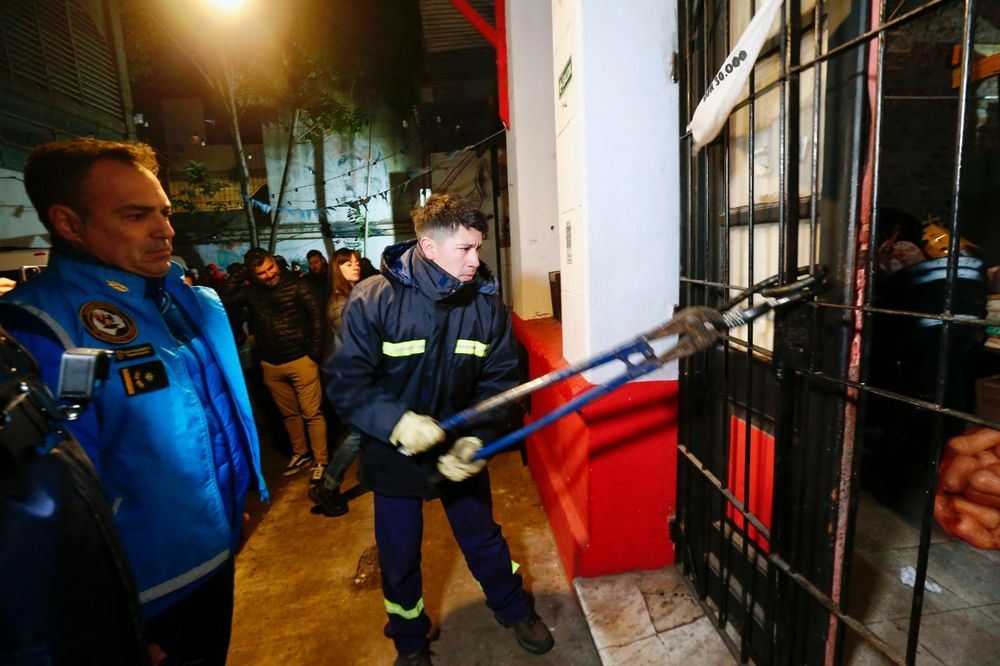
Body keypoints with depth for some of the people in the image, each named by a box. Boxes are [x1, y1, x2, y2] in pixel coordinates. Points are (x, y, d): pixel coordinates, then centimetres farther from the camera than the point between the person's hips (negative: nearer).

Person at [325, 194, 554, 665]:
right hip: (393, 453, -1)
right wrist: (397, 421, -32)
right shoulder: (373, 300, -19)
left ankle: (512, 607, 49)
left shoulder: (487, 304, -11)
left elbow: (498, 381, -8)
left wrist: (477, 438, -21)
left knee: (483, 538, 20)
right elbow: (345, 381, -17)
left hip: (461, 450, 2)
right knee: (399, 556, 17)